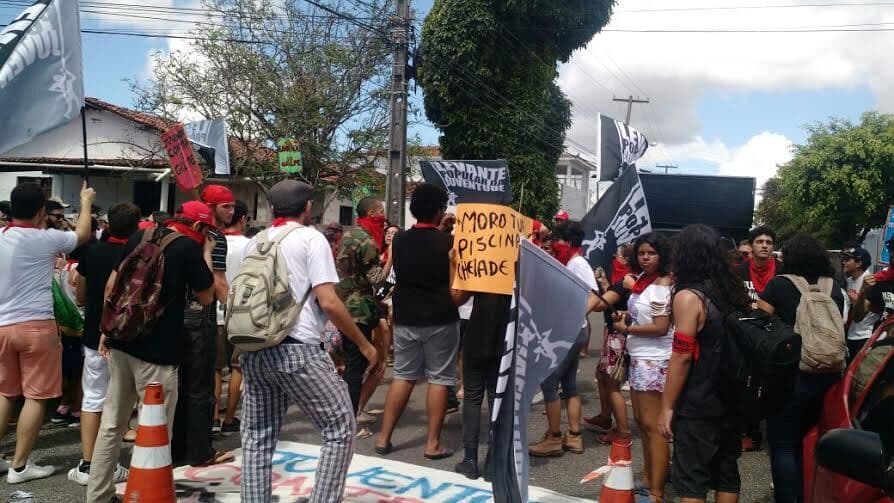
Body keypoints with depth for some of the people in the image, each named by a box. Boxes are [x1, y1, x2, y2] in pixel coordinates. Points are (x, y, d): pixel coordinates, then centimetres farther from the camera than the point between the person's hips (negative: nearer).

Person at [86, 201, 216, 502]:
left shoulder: (140, 236, 10)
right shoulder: (190, 248, -9)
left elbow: (111, 286, 14)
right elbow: (206, 298, 2)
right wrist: (207, 254, 7)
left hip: (121, 343, 7)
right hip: (157, 351, -7)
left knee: (111, 425, 14)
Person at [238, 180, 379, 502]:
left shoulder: (254, 243, 16)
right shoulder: (311, 238, -3)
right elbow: (328, 302, -11)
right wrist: (364, 345, -4)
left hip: (254, 350, 7)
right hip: (297, 350, -7)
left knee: (258, 437, 15)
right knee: (340, 428, 4)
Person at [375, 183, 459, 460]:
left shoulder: (399, 240, 1)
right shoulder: (447, 242, -12)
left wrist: (439, 230, 22)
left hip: (405, 318, 4)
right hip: (440, 319, -4)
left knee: (403, 376, 13)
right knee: (439, 378, 4)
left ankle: (384, 438, 15)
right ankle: (433, 444, 7)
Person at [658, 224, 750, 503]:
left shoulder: (688, 297, -15)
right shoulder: (733, 291, 7)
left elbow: (683, 356, -18)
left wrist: (667, 406, -12)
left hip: (697, 406, -7)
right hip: (731, 399, 7)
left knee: (691, 480, 2)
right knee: (727, 473, 16)